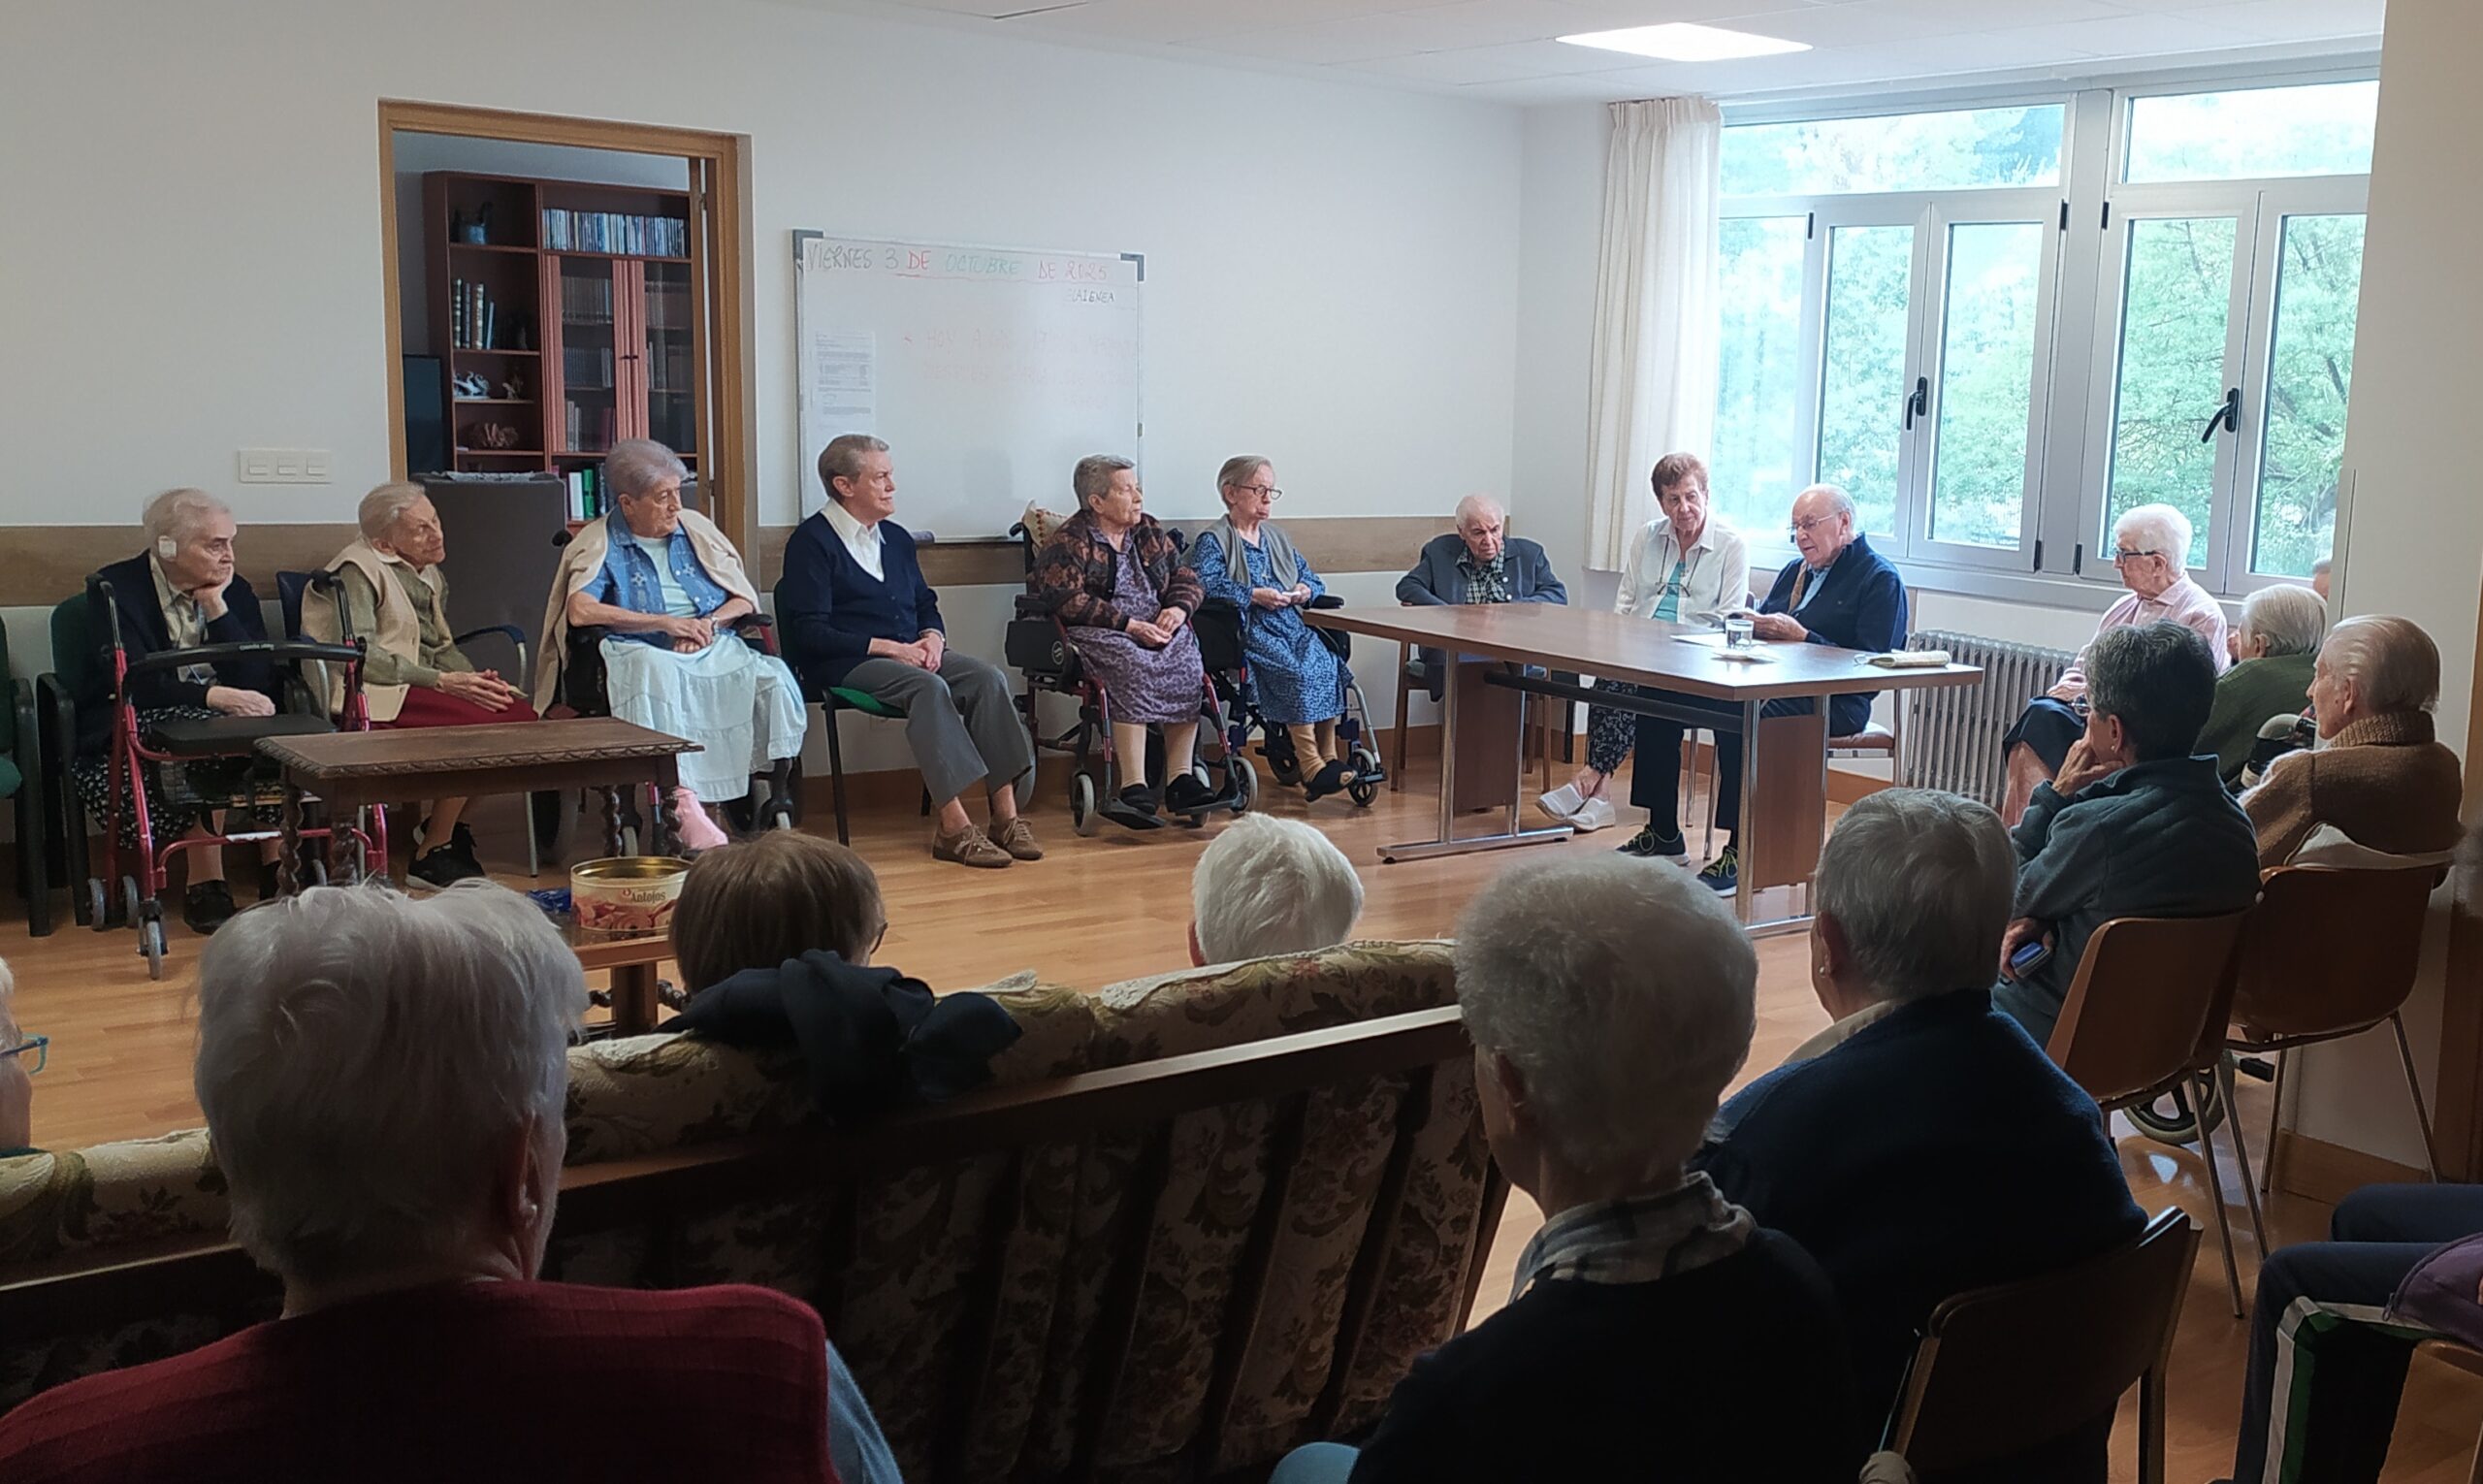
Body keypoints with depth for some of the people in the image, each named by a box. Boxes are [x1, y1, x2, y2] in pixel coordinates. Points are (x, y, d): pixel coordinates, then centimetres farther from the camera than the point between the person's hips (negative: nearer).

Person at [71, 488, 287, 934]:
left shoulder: (234, 591, 7)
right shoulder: (114, 590, -5)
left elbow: (261, 681, -5)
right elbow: (132, 684, -20)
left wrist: (216, 608, -11)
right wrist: (215, 697, -34)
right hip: (132, 734, -4)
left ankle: (278, 874, -21)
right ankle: (205, 887, -27)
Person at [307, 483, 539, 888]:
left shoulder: (431, 576, 20)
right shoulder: (357, 570, -7)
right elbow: (359, 654, -17)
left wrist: (474, 678, -2)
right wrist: (443, 682, -22)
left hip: (416, 686, 8)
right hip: (370, 697, -8)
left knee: (520, 714, -14)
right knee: (477, 723, -28)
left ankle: (451, 825, 1)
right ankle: (433, 855, -15)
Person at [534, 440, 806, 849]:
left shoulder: (696, 528, 19)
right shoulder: (599, 542, 6)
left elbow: (745, 600, 17)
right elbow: (580, 611, -12)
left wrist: (708, 623, -6)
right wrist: (665, 623, -12)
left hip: (714, 649, 4)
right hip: (641, 652, -4)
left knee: (773, 679, -27)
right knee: (657, 678, -41)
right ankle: (684, 806, -49)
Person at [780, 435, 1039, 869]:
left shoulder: (896, 538, 20)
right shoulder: (811, 541, -3)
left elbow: (926, 602, 25)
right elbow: (810, 631, -12)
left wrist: (932, 636, 0)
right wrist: (886, 647, -17)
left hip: (910, 655, 7)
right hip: (844, 665, -7)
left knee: (988, 677, -20)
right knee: (929, 688, -35)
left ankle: (1005, 815, -26)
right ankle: (954, 827, -38)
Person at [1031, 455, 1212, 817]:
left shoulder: (1150, 532, 20)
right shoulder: (1068, 543, 0)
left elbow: (1188, 580, 20)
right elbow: (1069, 602, -13)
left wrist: (1179, 609, -4)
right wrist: (1128, 625, -20)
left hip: (1156, 628, 5)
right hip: (1098, 633, -5)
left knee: (1186, 661, -26)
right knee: (1131, 665, -36)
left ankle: (1180, 776, -28)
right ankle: (1134, 785, -40)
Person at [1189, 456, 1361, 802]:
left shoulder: (1276, 536, 27)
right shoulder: (1213, 540, 5)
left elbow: (1311, 577, 31)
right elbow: (1204, 584, -13)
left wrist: (1306, 589, 7)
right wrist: (1254, 595, -17)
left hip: (1293, 625, 6)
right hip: (1250, 631, -6)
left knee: (1326, 664, -25)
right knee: (1296, 671, -32)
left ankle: (1329, 757, -26)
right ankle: (1312, 768, -33)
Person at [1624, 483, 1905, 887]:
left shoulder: (1880, 579, -2)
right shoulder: (1795, 570, 23)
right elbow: (1764, 632, 22)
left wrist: (1800, 636, -16)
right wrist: (1755, 626, -3)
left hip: (1835, 701, -9)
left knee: (1737, 717, -36)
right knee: (1662, 696, -5)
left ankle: (1739, 853, -30)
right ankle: (1663, 831, -1)